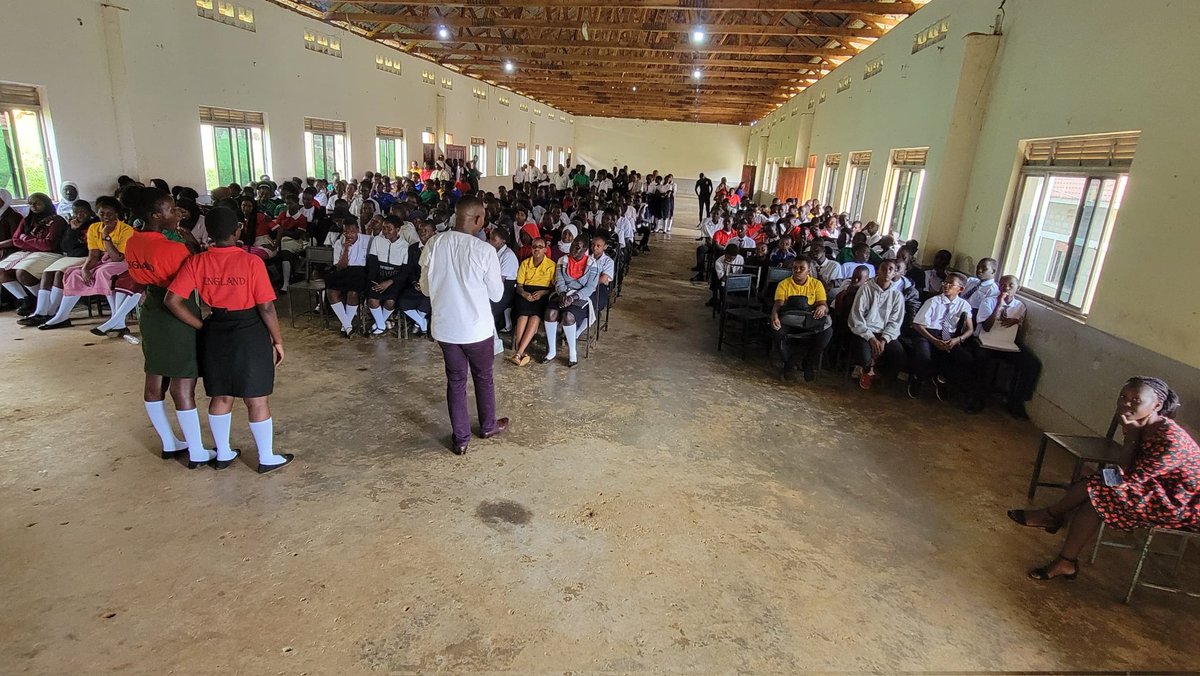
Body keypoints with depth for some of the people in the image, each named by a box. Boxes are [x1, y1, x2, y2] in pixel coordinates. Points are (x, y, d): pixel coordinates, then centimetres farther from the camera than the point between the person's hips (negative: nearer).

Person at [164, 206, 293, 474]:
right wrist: (278, 340, -4)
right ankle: (267, 458, 18)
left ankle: (223, 453, 34)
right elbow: (266, 307, -15)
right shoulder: (252, 262, -16)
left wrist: (201, 326, 3)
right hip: (249, 334, -4)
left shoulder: (196, 262, -4)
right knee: (257, 400, 7)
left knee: (220, 397, 19)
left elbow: (172, 300, -7)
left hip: (215, 334, 4)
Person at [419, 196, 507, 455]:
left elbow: (426, 289, 4)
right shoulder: (484, 250, -18)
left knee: (455, 380, 15)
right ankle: (488, 426, 38)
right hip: (477, 328, -3)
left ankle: (461, 438, 23)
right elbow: (496, 294, -7)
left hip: (445, 327, 3)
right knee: (483, 378, 19)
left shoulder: (433, 245, -7)